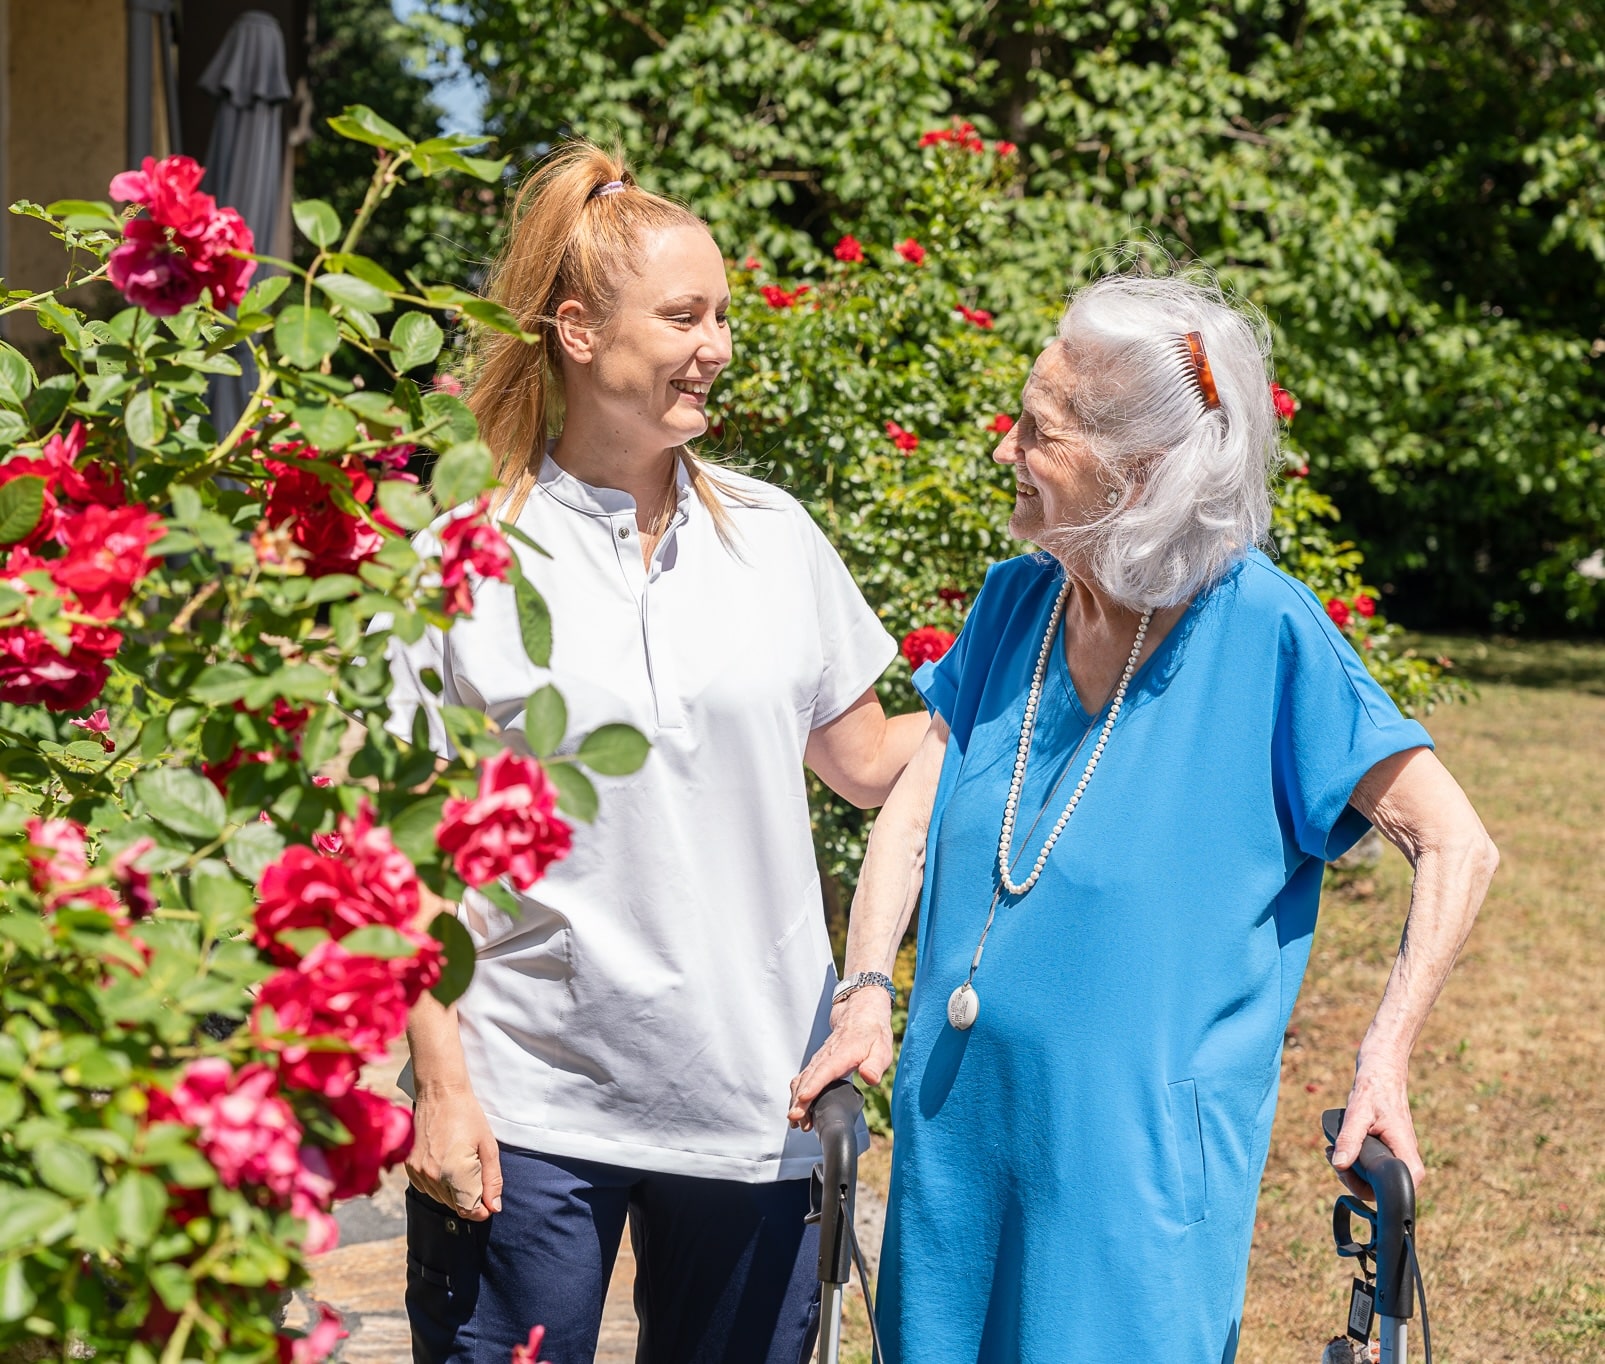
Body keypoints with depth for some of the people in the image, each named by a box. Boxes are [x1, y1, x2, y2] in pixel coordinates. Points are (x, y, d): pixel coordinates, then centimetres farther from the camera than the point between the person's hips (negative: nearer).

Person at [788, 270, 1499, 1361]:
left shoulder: (1263, 630, -15)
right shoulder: (1016, 605, 2)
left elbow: (1456, 845, -12)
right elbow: (915, 808, 6)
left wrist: (1385, 1058, -19)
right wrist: (866, 993, -8)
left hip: (1138, 1149, -5)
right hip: (958, 1121, 6)